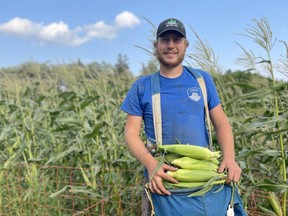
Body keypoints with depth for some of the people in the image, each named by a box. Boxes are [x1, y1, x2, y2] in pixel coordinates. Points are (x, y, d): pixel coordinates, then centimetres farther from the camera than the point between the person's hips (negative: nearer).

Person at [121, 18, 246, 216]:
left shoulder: (202, 79, 7)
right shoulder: (142, 86, 2)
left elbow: (221, 122, 7)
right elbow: (131, 132, -2)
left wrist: (229, 157, -11)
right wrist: (151, 164, -19)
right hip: (167, 181, -1)